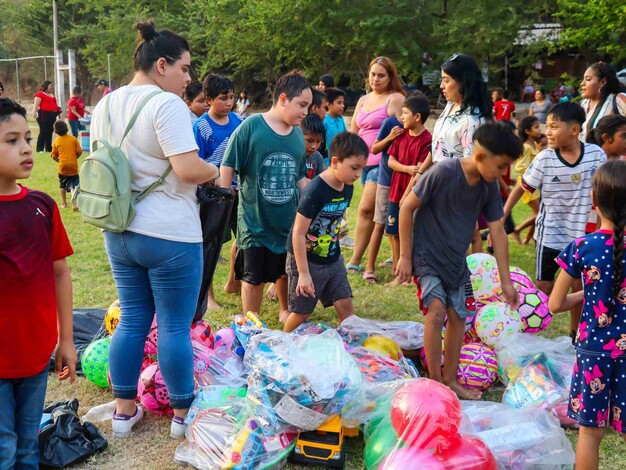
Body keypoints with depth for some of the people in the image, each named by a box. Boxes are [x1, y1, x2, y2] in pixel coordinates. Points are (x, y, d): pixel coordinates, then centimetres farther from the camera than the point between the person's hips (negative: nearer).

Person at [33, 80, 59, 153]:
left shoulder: (52, 95, 19)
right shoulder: (40, 94, -5)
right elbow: (36, 104, -13)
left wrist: (58, 110, 27)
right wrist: (34, 112, -24)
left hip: (52, 115, 8)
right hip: (44, 115, -8)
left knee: (50, 132, 10)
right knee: (43, 131, -9)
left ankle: (49, 148, 16)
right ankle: (40, 149, -6)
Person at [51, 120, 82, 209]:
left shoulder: (56, 142, -2)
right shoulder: (73, 139, -3)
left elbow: (54, 156, 1)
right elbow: (79, 151, -3)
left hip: (63, 166, 0)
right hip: (73, 166, 0)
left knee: (62, 185, 16)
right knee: (73, 185, 3)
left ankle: (64, 203, 21)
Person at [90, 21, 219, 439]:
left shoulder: (105, 107, 9)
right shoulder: (166, 105, -16)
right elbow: (189, 169, -24)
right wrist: (216, 171, -5)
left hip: (119, 233, 8)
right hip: (170, 236, -7)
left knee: (132, 321, 16)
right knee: (175, 327, 5)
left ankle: (124, 410, 25)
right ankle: (183, 413, 18)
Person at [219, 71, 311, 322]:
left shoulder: (298, 134, 3)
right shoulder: (251, 126, -13)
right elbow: (228, 167, -10)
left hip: (289, 220, 5)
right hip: (254, 220, -5)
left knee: (286, 272, 21)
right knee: (253, 278, 6)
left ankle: (285, 310, 45)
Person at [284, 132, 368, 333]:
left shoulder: (347, 188, -1)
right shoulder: (314, 192, -25)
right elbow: (298, 234, -23)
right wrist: (303, 273, -22)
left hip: (332, 259, 7)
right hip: (306, 260, -7)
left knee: (346, 305, 4)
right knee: (301, 313, 4)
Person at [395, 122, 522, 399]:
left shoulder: (490, 187, -6)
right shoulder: (443, 173, -24)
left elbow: (497, 232, 1)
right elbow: (407, 207, -16)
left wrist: (506, 281, 3)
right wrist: (405, 256, -13)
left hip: (457, 262, 6)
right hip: (427, 257, -6)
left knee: (458, 316, 9)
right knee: (437, 310, -18)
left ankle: (450, 380, 25)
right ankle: (435, 380, -4)